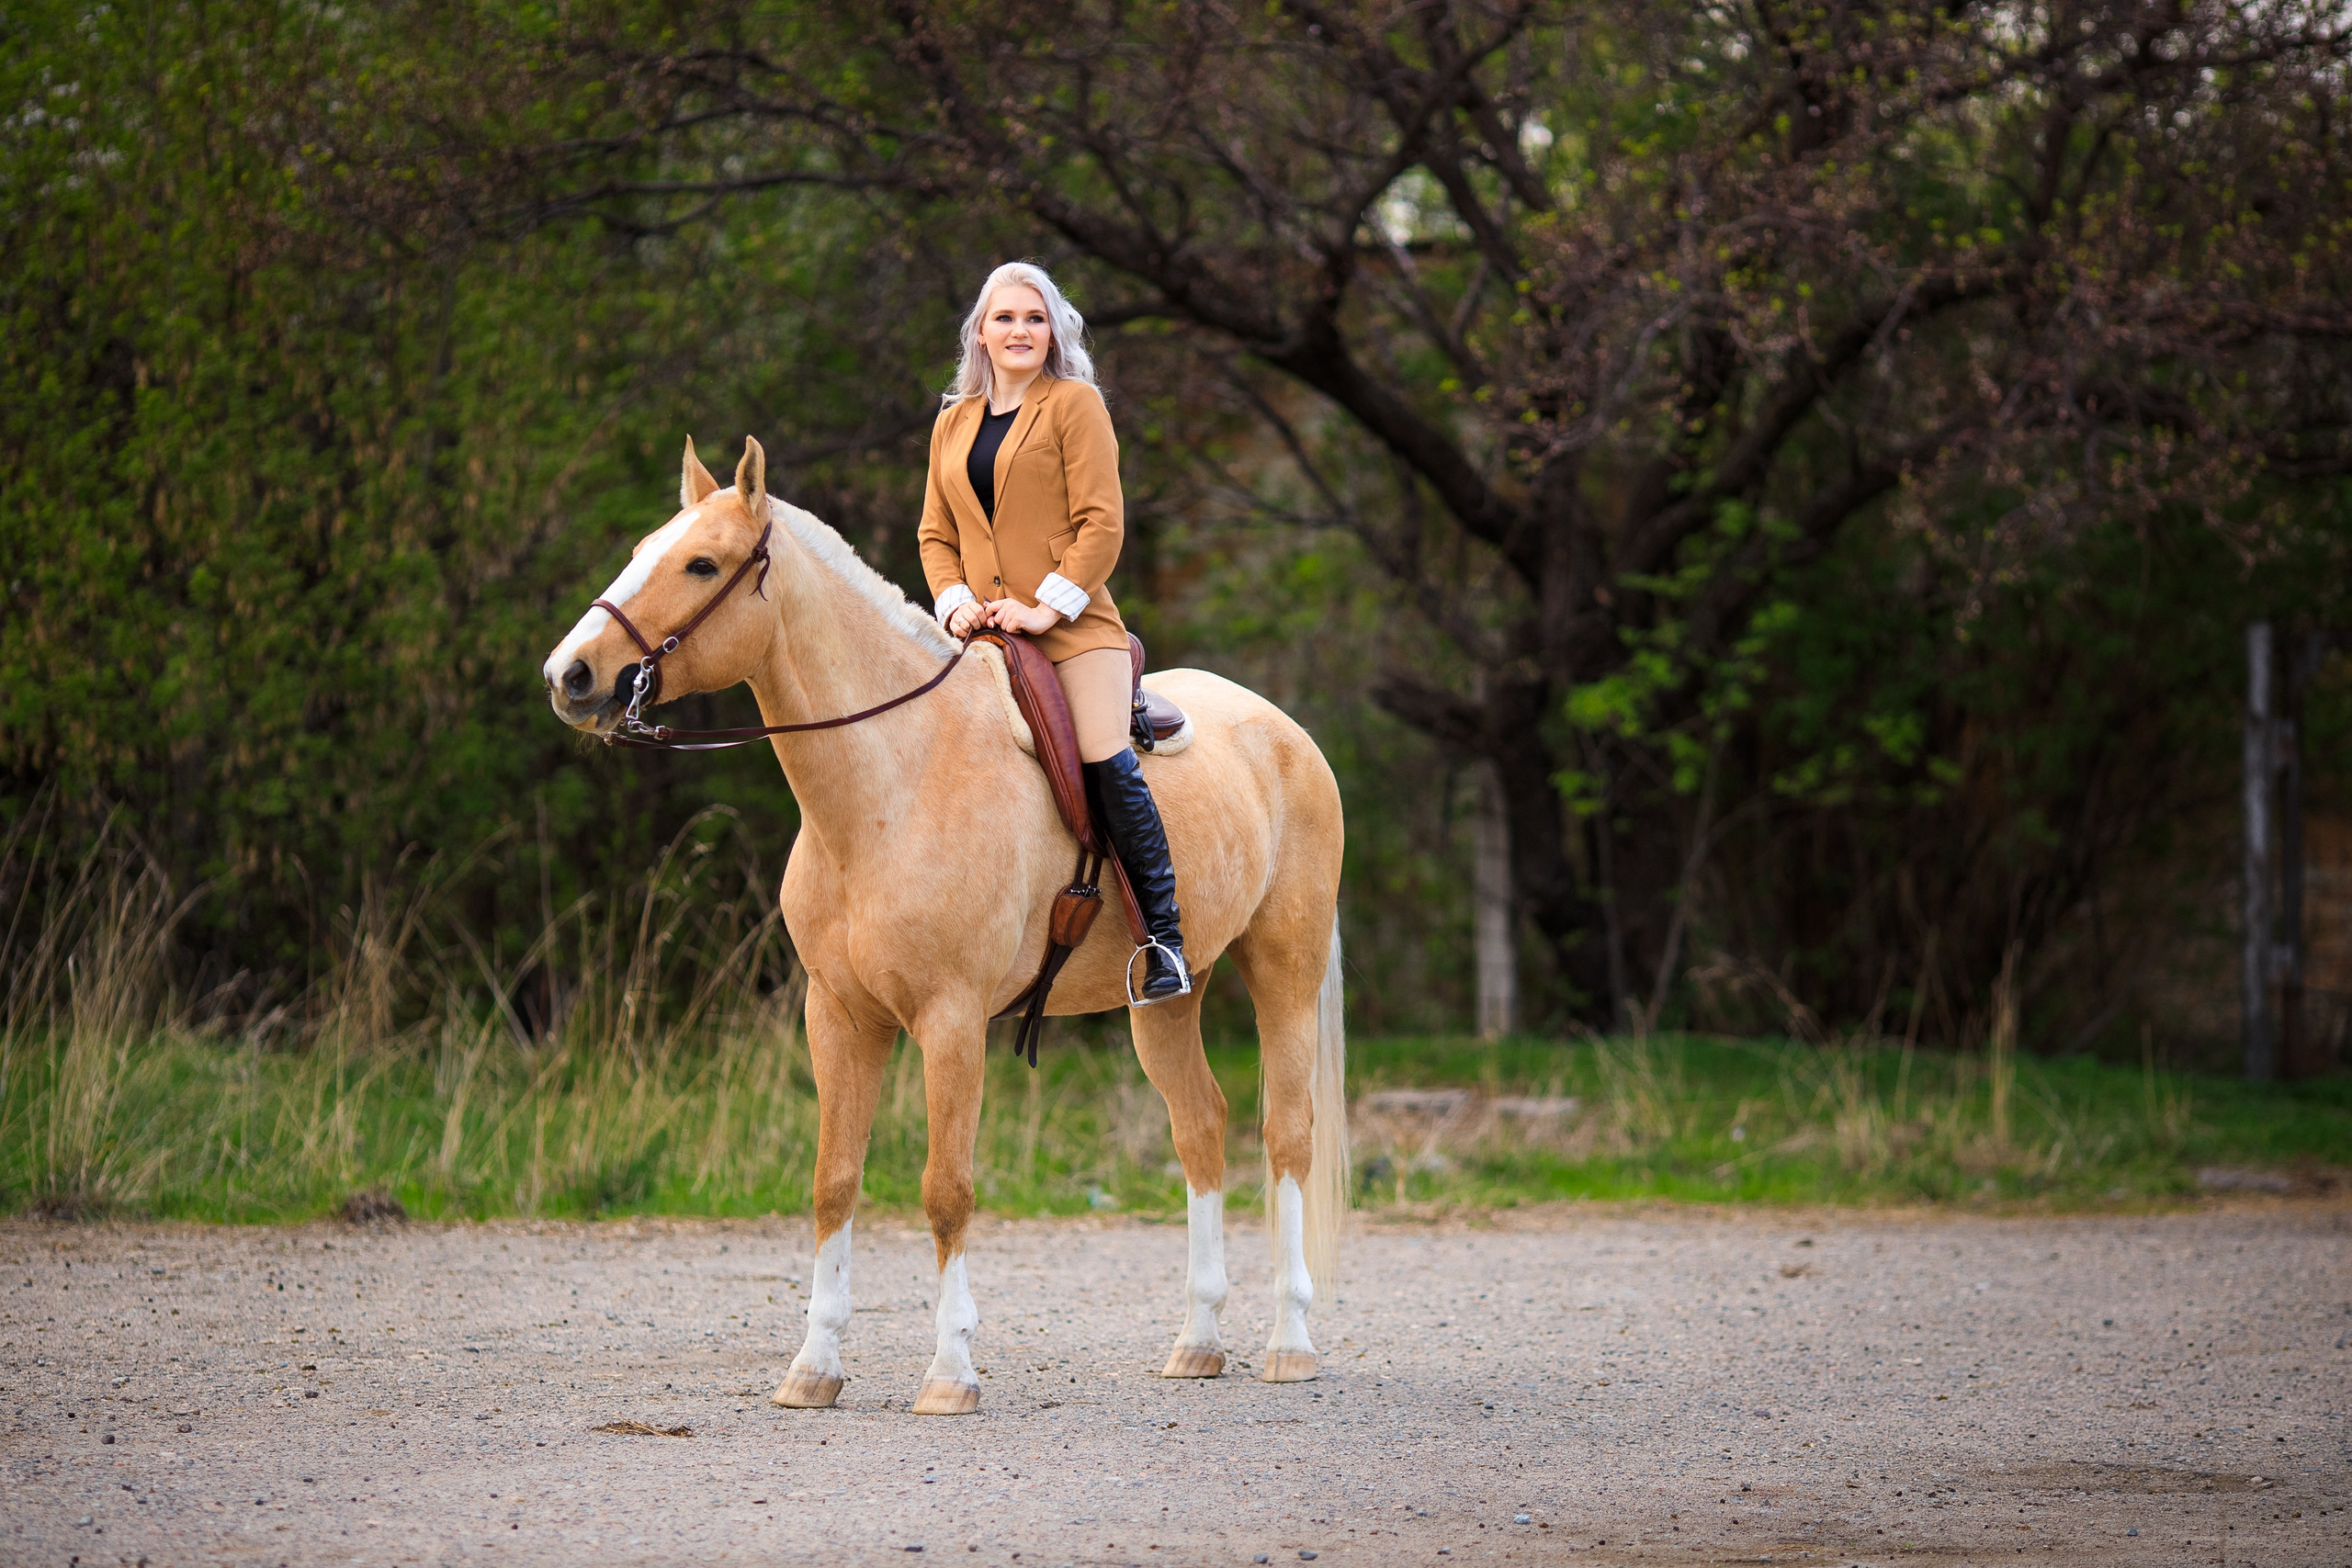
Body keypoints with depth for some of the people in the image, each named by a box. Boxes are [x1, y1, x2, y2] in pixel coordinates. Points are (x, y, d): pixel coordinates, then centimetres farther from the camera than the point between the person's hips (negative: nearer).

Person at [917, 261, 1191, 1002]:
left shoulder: (1076, 405, 2)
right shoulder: (953, 424, 18)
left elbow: (1101, 522, -5)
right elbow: (937, 533, 18)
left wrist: (1050, 606, -14)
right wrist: (954, 601, -1)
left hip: (1072, 627, -5)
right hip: (984, 633, 5)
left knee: (1106, 761, -18)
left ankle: (1163, 937, -14)